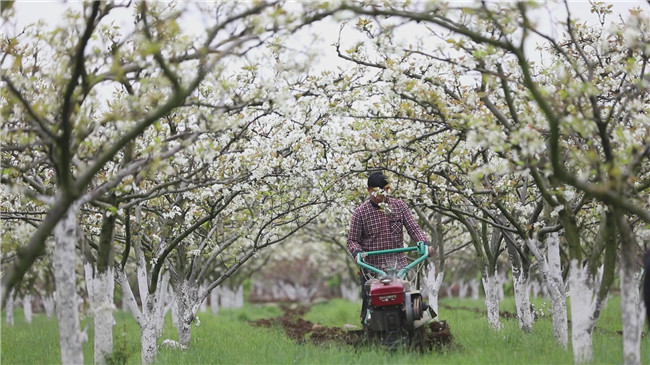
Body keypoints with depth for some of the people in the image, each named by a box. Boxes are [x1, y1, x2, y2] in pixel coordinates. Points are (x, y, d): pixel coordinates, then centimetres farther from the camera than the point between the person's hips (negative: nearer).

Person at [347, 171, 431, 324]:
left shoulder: (399, 206, 7)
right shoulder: (360, 212, 1)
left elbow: (413, 228, 5)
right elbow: (353, 240, 2)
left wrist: (424, 243, -14)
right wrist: (357, 252, -19)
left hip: (398, 265, 2)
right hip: (371, 267, -1)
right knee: (369, 303, -1)